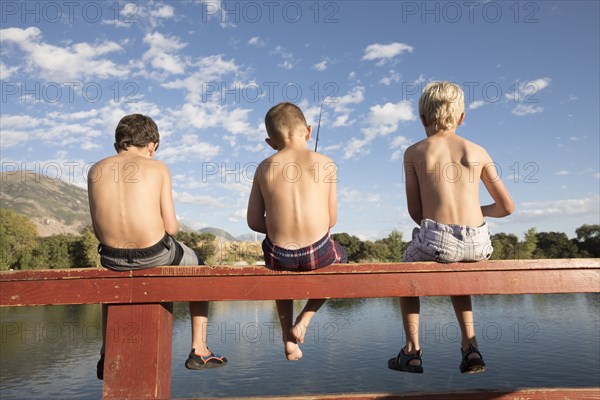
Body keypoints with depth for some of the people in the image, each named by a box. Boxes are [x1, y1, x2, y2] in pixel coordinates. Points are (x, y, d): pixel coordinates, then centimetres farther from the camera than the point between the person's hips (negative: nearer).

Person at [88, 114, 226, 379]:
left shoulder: (96, 170, 6)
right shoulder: (157, 168, -3)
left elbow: (97, 230, 6)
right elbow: (171, 227, -7)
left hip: (112, 257, 4)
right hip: (155, 255, -3)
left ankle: (106, 356, 41)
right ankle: (199, 351, 26)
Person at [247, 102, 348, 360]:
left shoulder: (264, 168, 3)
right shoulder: (325, 164, 0)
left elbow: (254, 222, 2)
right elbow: (331, 220, 3)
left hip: (279, 254, 2)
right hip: (319, 254, -1)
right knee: (340, 257, 35)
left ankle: (288, 337, 35)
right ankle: (303, 321, 23)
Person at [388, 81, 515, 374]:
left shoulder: (414, 152, 5)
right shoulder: (478, 152, 11)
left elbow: (415, 211, 2)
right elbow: (507, 207, 12)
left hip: (435, 239, -3)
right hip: (477, 243, 3)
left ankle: (412, 352, 24)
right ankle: (470, 346, 29)